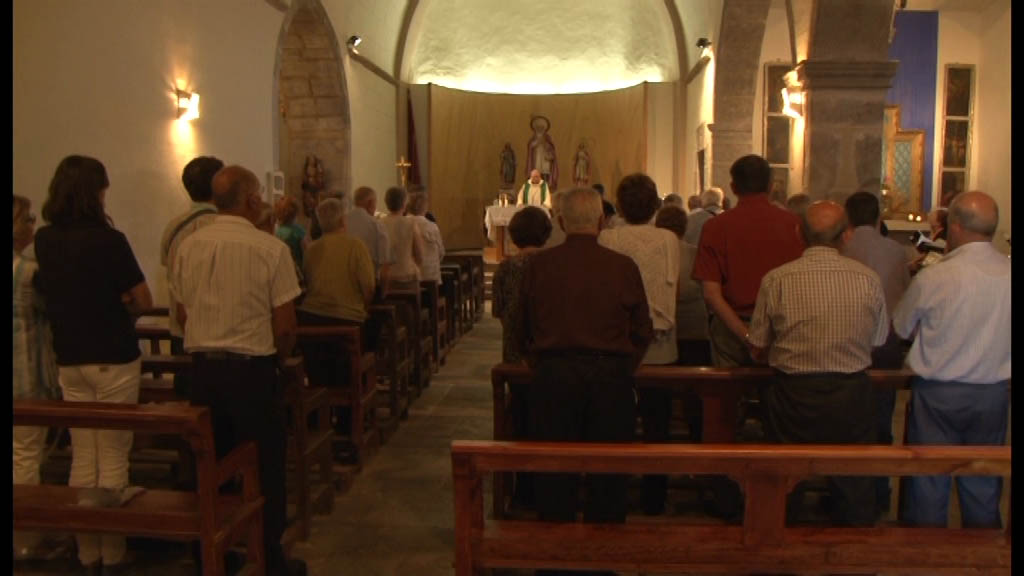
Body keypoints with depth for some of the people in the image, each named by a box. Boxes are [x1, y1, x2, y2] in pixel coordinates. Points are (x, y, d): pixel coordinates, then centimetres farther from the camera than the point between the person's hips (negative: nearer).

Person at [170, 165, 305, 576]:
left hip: (202, 367, 5)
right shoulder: (270, 249, -13)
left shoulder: (188, 247, 1)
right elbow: (285, 326, -12)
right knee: (265, 465, 9)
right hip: (252, 368, -5)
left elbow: (183, 314, 9)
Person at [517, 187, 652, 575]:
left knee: (554, 472, 10)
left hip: (553, 374, 1)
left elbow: (524, 328, 5)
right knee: (608, 471, 12)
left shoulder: (539, 265, -3)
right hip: (611, 376, 0)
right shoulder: (623, 267, -5)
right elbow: (643, 331, 3)